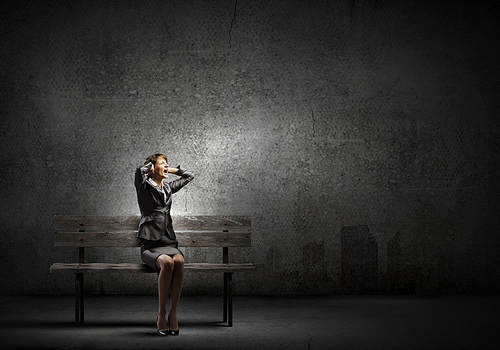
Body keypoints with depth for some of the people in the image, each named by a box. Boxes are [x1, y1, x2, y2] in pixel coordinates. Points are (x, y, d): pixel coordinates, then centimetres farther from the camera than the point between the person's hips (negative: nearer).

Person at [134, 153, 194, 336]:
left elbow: (189, 176, 34)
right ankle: (161, 315, -25)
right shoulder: (144, 187, 5)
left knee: (179, 261, -31)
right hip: (150, 246, -4)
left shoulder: (168, 187, 21)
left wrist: (174, 170, 25)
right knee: (167, 263, -35)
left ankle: (173, 313, -27)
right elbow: (140, 170, -17)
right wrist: (151, 164, 2)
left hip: (169, 243, 4)